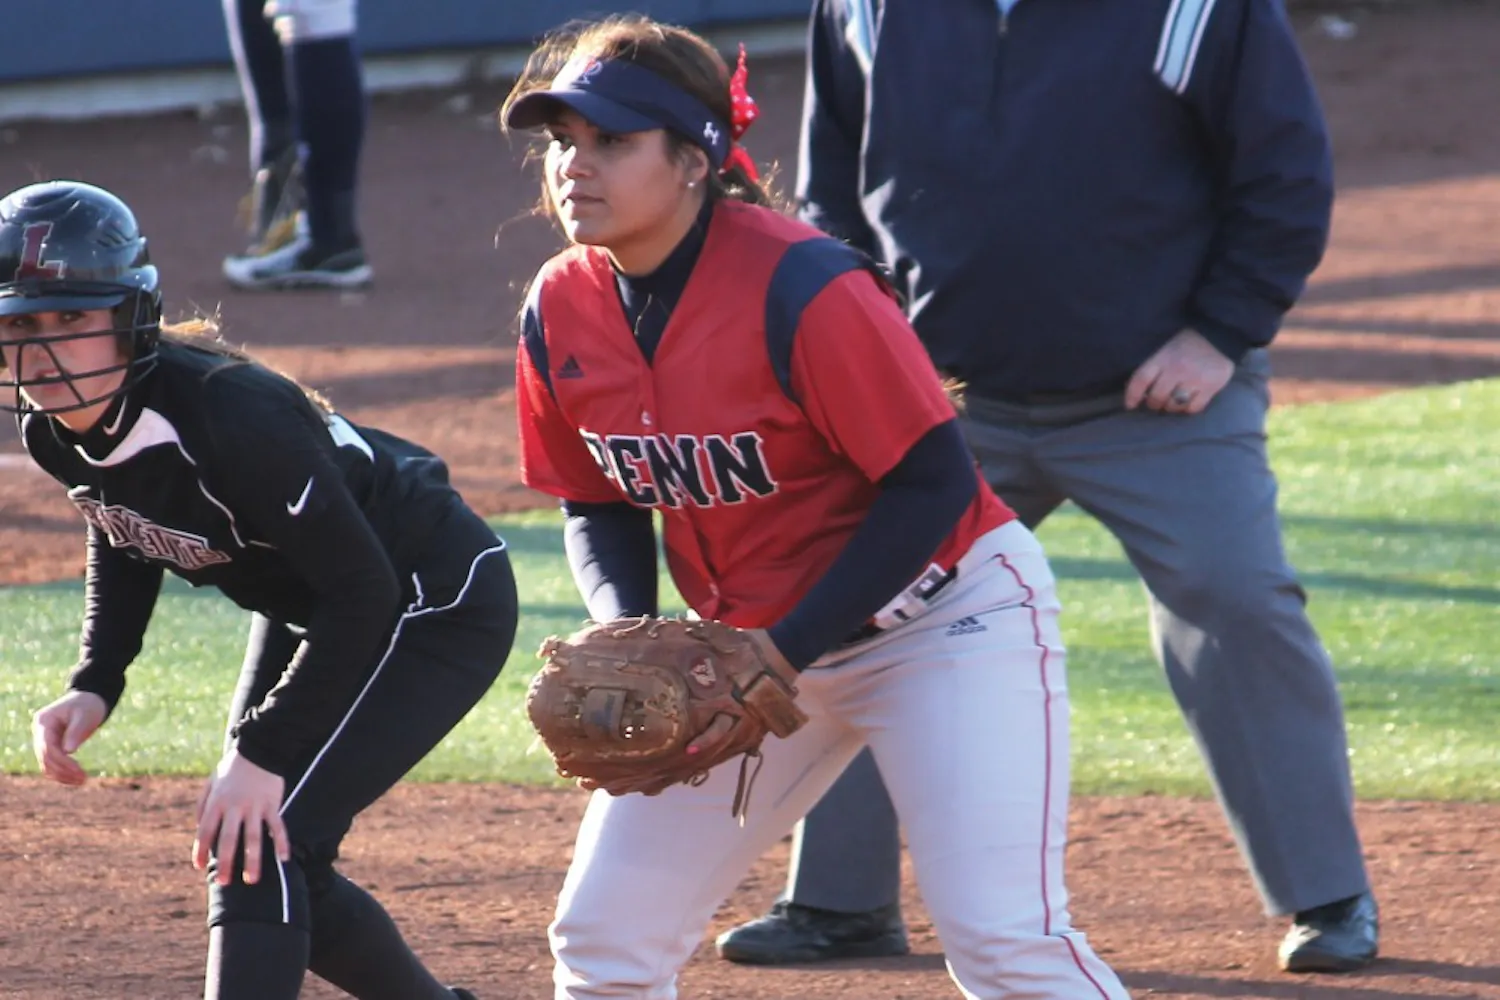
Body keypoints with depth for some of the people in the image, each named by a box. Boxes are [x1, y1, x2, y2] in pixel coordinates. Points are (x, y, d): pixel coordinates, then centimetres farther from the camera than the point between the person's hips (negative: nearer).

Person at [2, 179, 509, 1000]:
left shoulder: (231, 417, -37)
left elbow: (361, 591, -32)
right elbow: (123, 539, 9)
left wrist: (264, 753, -33)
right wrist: (94, 686, -6)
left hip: (437, 604, -9)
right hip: (304, 611, 9)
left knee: (257, 853, -21)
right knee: (257, 868, 15)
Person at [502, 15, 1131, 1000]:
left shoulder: (797, 288, -26)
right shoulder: (562, 311, -6)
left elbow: (935, 485, -21)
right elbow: (600, 507, 9)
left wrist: (785, 657, -24)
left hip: (948, 613, -7)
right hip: (754, 641, 7)